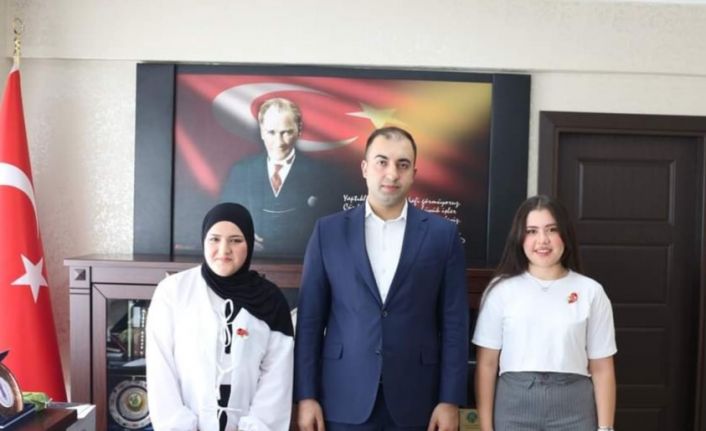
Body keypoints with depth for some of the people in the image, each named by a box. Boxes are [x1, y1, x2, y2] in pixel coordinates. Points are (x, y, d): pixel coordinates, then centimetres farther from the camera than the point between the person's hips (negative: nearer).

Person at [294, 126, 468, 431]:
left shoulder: (442, 234, 1)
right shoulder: (328, 231, 1)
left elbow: (454, 324, 1)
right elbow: (310, 320, 2)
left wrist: (450, 400, -3)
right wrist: (306, 395, -2)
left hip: (414, 401, 0)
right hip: (344, 400, 0)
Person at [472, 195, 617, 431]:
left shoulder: (590, 292, 2)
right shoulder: (501, 289, 0)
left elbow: (602, 368, 4)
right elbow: (486, 364, 1)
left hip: (573, 410, 0)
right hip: (513, 407, 0)